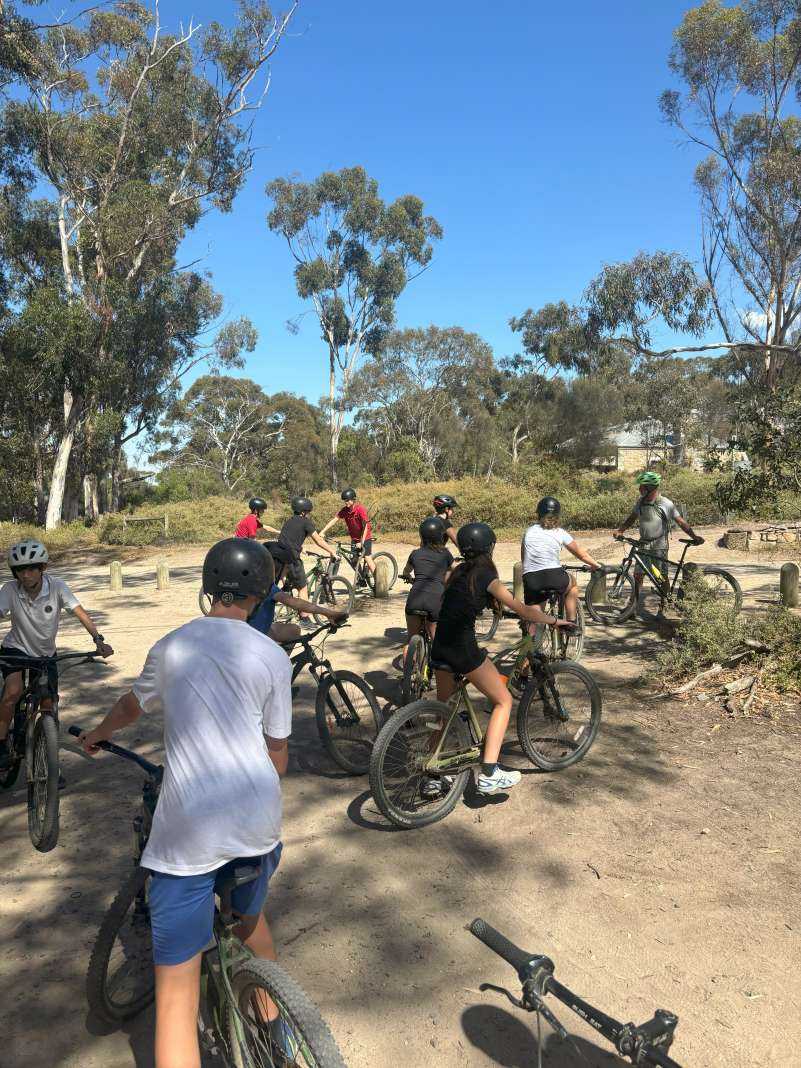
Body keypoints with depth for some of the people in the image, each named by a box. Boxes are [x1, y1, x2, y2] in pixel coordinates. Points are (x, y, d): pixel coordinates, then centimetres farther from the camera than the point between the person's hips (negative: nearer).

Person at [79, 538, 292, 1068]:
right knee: (251, 916, 33)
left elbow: (132, 706, 21)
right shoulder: (273, 656, -2)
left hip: (187, 830, -2)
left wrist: (97, 734, 44)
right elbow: (278, 752, 7)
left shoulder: (171, 646, 0)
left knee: (176, 993, 6)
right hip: (257, 821, 3)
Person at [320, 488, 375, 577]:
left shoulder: (360, 509, -22)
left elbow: (365, 526, -22)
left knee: (367, 558, -14)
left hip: (365, 537, -6)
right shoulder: (344, 510, -7)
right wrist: (322, 532, -23)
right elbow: (334, 520, -13)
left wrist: (361, 542, -26)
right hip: (354, 538, 6)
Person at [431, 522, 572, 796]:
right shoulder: (487, 577, -6)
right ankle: (489, 775, 0)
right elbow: (523, 610, -7)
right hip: (463, 649, -7)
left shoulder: (457, 573, 13)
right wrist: (554, 621, 7)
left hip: (439, 647, 7)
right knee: (503, 701, 7)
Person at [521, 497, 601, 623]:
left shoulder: (529, 531, 13)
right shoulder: (560, 533, 7)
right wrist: (595, 565, 33)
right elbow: (581, 554, 16)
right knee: (572, 582, 31)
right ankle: (572, 624, 31)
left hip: (530, 581, 1)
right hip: (554, 578, -1)